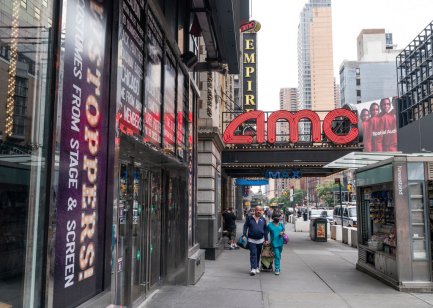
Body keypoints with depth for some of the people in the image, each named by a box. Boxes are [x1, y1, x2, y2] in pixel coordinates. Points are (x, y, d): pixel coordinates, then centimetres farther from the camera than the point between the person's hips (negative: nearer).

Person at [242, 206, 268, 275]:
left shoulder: (263, 219, 7)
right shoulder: (249, 218, -1)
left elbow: (265, 230, 10)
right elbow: (245, 226, 0)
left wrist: (266, 239, 7)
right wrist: (244, 235, -11)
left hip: (260, 240, 3)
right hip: (252, 240, -3)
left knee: (258, 254, 12)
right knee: (253, 254, -10)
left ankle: (257, 267, 25)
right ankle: (253, 269, -11)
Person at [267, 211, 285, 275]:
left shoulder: (281, 224, 6)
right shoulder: (270, 225, -7)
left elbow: (283, 230, 20)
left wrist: (282, 232, -2)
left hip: (280, 242, 5)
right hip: (274, 243, -5)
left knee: (279, 256, 16)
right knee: (277, 256, -13)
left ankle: (278, 268, 32)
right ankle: (277, 269, -7)